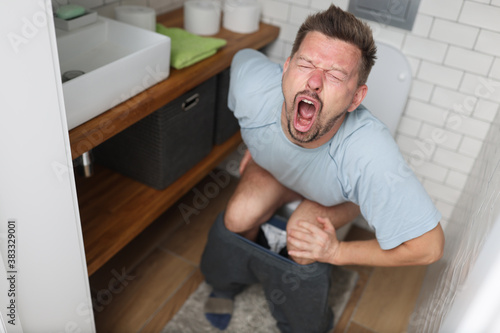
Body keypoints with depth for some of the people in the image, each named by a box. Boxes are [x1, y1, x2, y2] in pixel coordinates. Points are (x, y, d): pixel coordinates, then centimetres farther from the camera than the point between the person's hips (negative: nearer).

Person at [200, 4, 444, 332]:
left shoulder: (371, 155, -46)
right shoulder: (250, 83, -37)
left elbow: (429, 246, -35)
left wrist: (337, 252, -29)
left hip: (340, 194, -2)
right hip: (273, 167, 3)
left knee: (303, 249, -24)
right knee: (238, 219, -19)